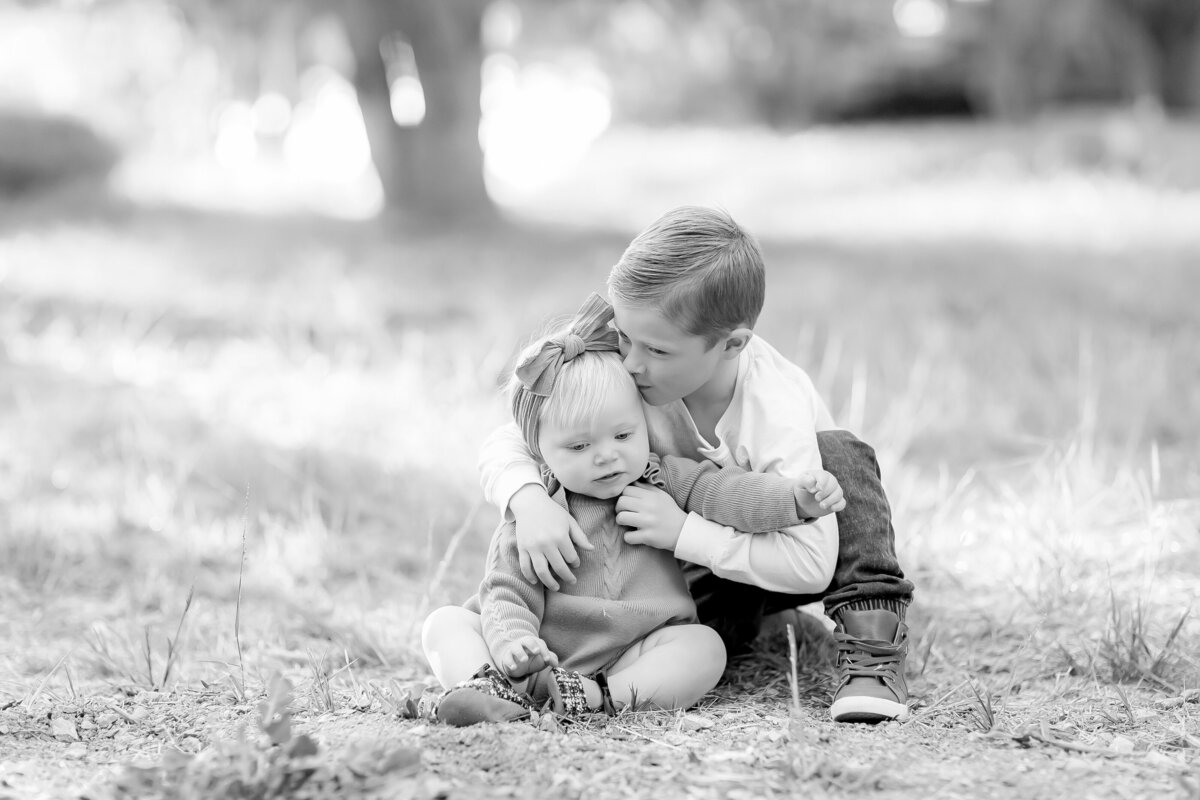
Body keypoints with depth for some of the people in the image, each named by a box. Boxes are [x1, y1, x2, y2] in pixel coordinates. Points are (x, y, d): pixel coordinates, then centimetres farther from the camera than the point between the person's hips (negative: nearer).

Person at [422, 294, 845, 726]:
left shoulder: (663, 478, 3)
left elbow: (722, 491, -8)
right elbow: (509, 593, -11)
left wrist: (796, 495, -25)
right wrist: (512, 642, -33)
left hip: (634, 656, 1)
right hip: (544, 655, -1)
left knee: (704, 646, -23)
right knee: (446, 623, -15)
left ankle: (602, 695, -36)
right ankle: (493, 687, -41)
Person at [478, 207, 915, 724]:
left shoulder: (777, 414, -36)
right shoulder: (616, 375, -25)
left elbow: (811, 563, -40)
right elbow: (506, 444, -20)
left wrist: (681, 532, -42)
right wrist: (527, 501, -44)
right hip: (705, 565, 4)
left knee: (841, 454, -32)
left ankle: (871, 649, -31)